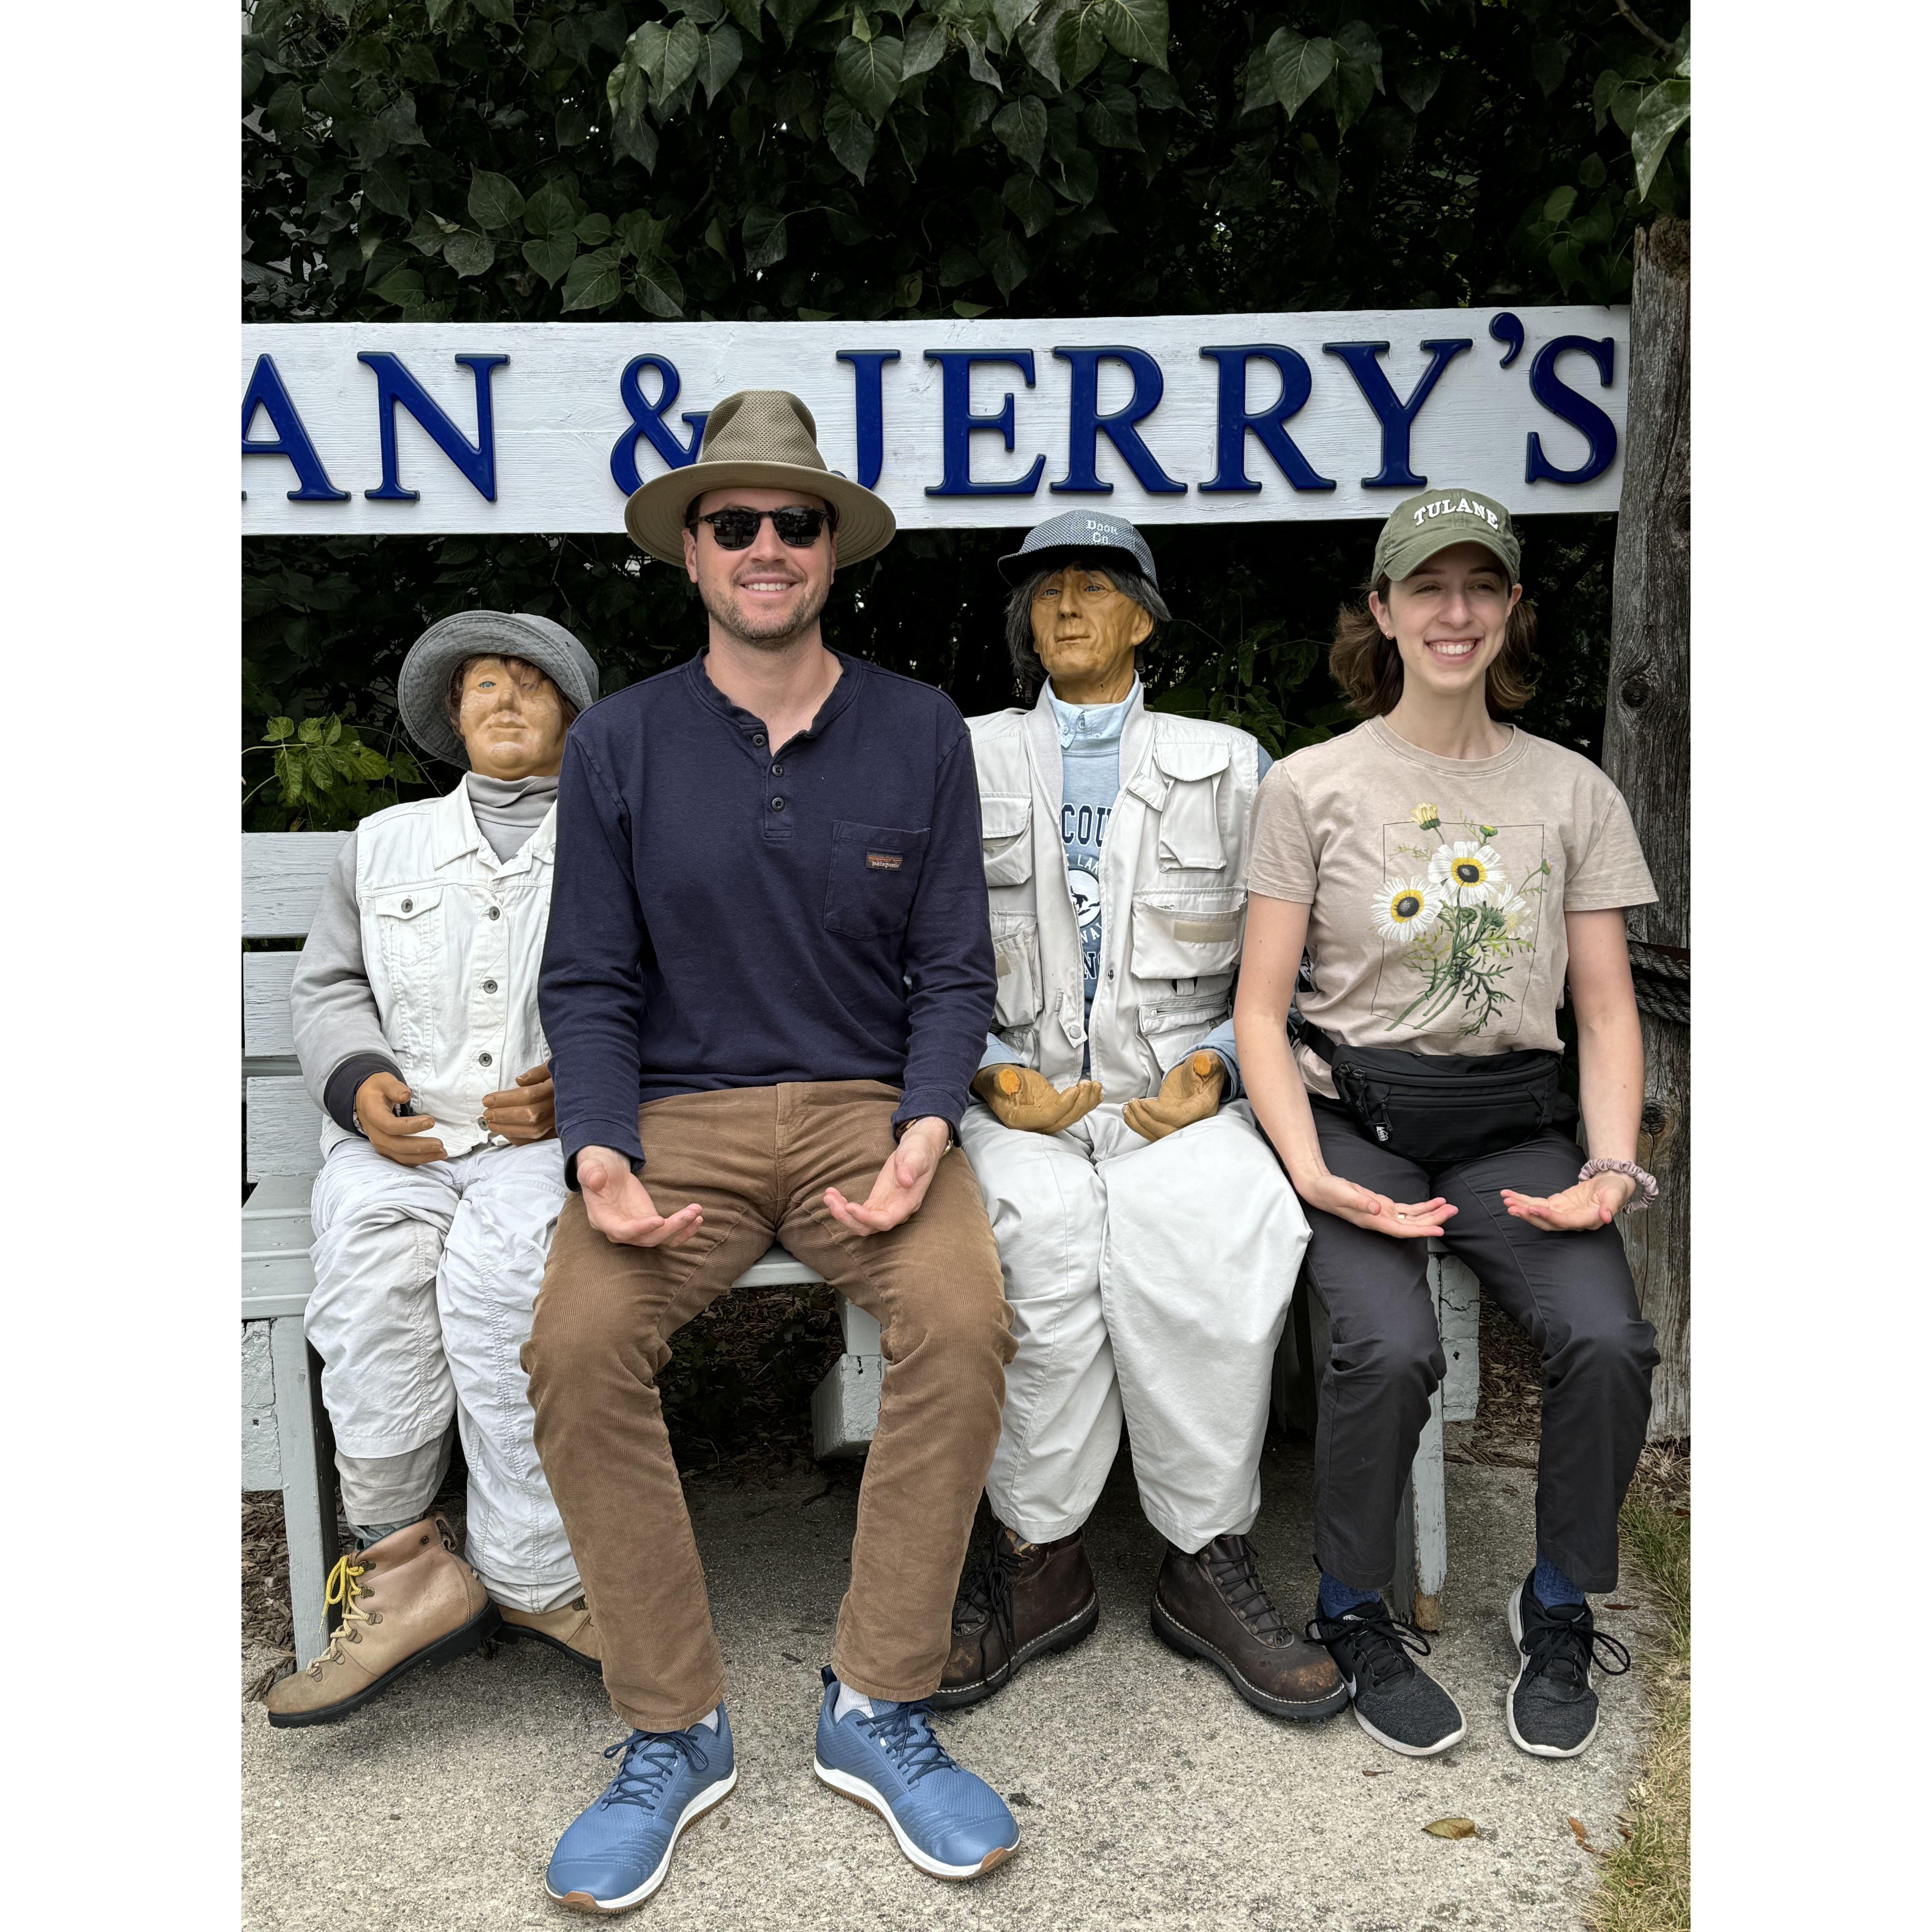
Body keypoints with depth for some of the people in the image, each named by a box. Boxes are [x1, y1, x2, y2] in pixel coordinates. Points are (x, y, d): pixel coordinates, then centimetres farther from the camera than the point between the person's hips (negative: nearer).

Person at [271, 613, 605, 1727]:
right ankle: (404, 1565, -22)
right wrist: (360, 1083, 2)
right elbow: (328, 988, 24)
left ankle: (531, 1580, -22)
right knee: (370, 1259, -30)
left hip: (557, 1134, -2)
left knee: (497, 1266, -33)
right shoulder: (385, 843, 25)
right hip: (402, 1135, 3)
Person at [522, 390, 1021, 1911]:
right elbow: (589, 983, 4)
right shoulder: (620, 744, 6)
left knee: (965, 1322, -28)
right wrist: (602, 1153, -14)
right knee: (579, 1344, -26)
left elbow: (953, 971, 5)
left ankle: (881, 1711, -8)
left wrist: (925, 1127, -14)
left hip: (869, 1104, 0)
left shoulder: (920, 732, 6)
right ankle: (674, 1732, -7)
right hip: (678, 1114, 1)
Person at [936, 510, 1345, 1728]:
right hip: (1021, 1091, 0)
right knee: (1042, 1229, -33)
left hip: (1178, 1091, 0)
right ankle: (1041, 1558, -18)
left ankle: (1207, 1561, -18)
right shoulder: (966, 762, 18)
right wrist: (998, 1078, -6)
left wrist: (1211, 1068, -5)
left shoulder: (1231, 762, 19)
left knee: (1223, 1222, -33)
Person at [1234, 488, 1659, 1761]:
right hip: (1356, 1115, -2)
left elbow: (1608, 1010, 10)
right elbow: (1261, 1009, 0)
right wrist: (1311, 1171, -14)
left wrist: (1613, 1164, -7)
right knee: (1391, 1346, -28)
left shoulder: (1575, 792, 10)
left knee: (1609, 1338, -23)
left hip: (1516, 1122, 2)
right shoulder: (1312, 787, 3)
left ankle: (1561, 1612, 6)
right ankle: (1357, 1616, 2)